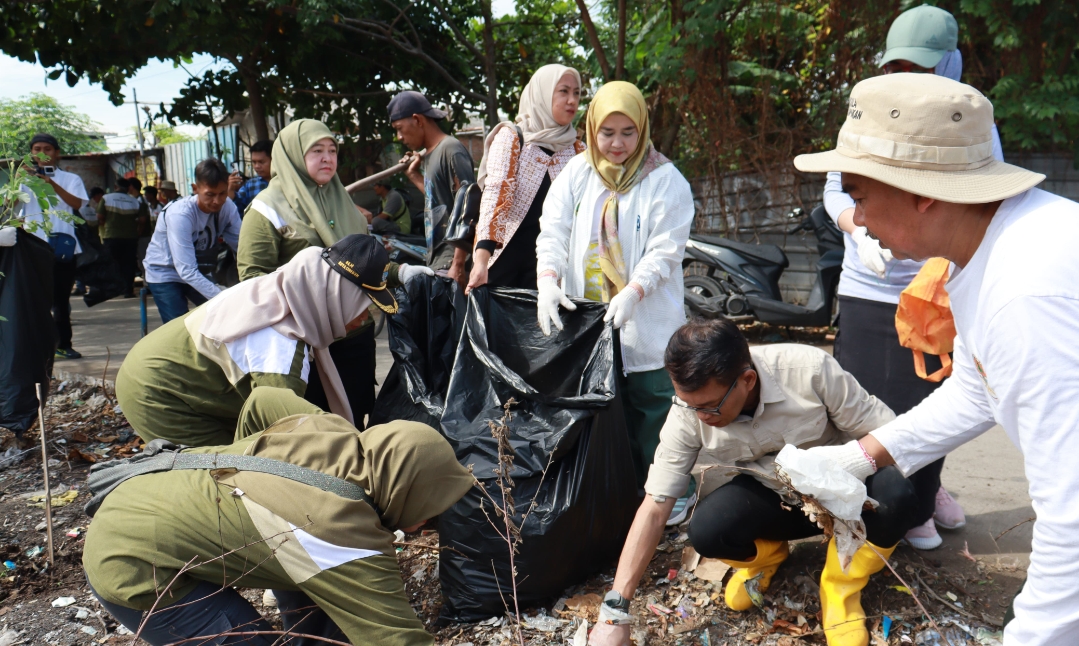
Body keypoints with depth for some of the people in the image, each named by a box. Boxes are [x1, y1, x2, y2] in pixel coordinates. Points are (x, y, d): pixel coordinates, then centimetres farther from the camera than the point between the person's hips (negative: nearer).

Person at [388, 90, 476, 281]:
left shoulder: (451, 150, -8)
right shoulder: (430, 155, 17)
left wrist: (458, 267, -20)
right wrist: (414, 175, 23)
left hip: (452, 260, -8)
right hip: (436, 261, 8)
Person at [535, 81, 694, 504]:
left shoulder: (666, 181, -5)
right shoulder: (575, 174, 7)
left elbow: (664, 252, -11)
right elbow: (553, 231, -1)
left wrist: (631, 294, -28)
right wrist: (548, 281, -20)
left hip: (647, 328, -4)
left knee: (651, 417, 1)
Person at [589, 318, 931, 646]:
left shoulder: (810, 369, -29)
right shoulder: (690, 413, -22)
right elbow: (654, 507, -21)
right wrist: (616, 611, -25)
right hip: (768, 498, 1)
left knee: (896, 496, -33)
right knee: (707, 528, -30)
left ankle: (840, 590, -4)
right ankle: (764, 555, 8)